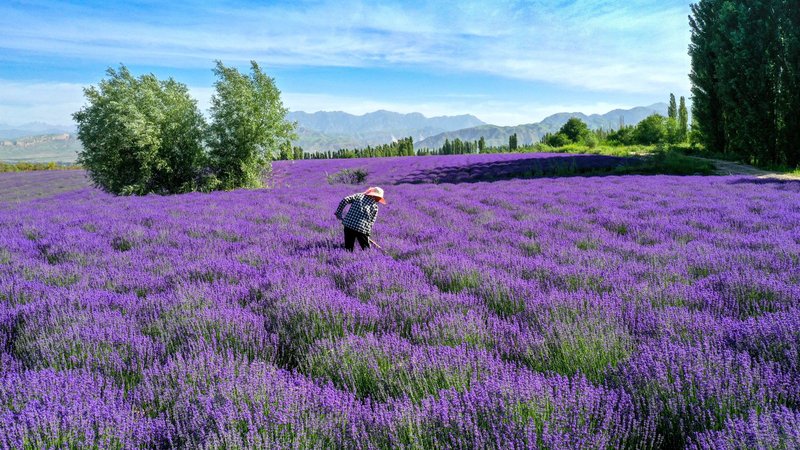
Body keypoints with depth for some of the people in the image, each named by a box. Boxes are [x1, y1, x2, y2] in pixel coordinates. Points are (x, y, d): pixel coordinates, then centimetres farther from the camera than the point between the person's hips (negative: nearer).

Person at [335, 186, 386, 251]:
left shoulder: (358, 195, 10)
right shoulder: (375, 206, 7)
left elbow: (345, 200, 0)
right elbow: (371, 221, 6)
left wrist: (338, 212, 7)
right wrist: (367, 232, 14)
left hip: (348, 224, 2)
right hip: (362, 228, -2)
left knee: (348, 248, 11)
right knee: (366, 249, 9)